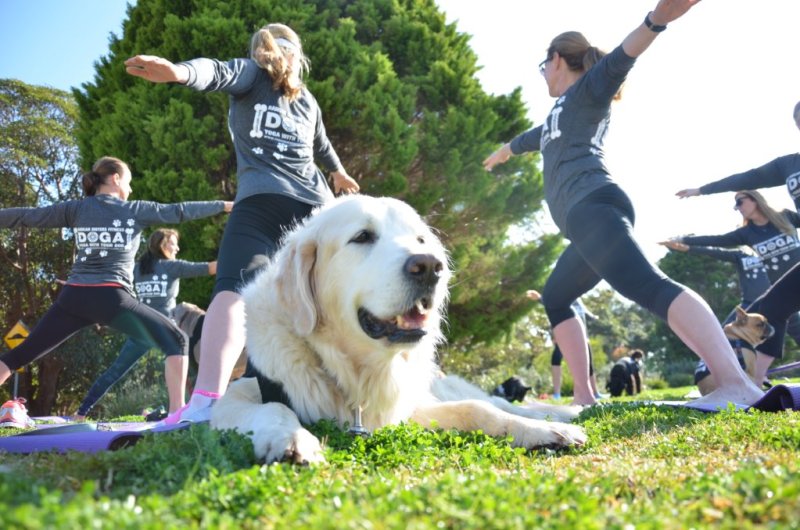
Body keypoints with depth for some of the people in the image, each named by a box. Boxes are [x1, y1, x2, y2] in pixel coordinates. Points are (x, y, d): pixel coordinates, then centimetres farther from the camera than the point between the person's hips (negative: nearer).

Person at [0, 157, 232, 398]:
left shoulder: (76, 208, 12)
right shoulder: (136, 210, 7)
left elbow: (27, 215, 15)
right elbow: (179, 211, 11)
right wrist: (224, 205, 19)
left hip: (73, 297, 4)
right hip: (112, 299, -3)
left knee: (20, 354, 12)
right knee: (175, 341, 7)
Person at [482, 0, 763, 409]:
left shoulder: (587, 89, 11)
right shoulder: (563, 112, 35)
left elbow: (618, 61, -12)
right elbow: (534, 137, 56)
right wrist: (503, 152, 76)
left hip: (592, 207, -10)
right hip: (587, 217, 10)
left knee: (648, 286, -29)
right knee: (554, 300, 18)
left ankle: (737, 385, -46)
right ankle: (584, 396, 11)